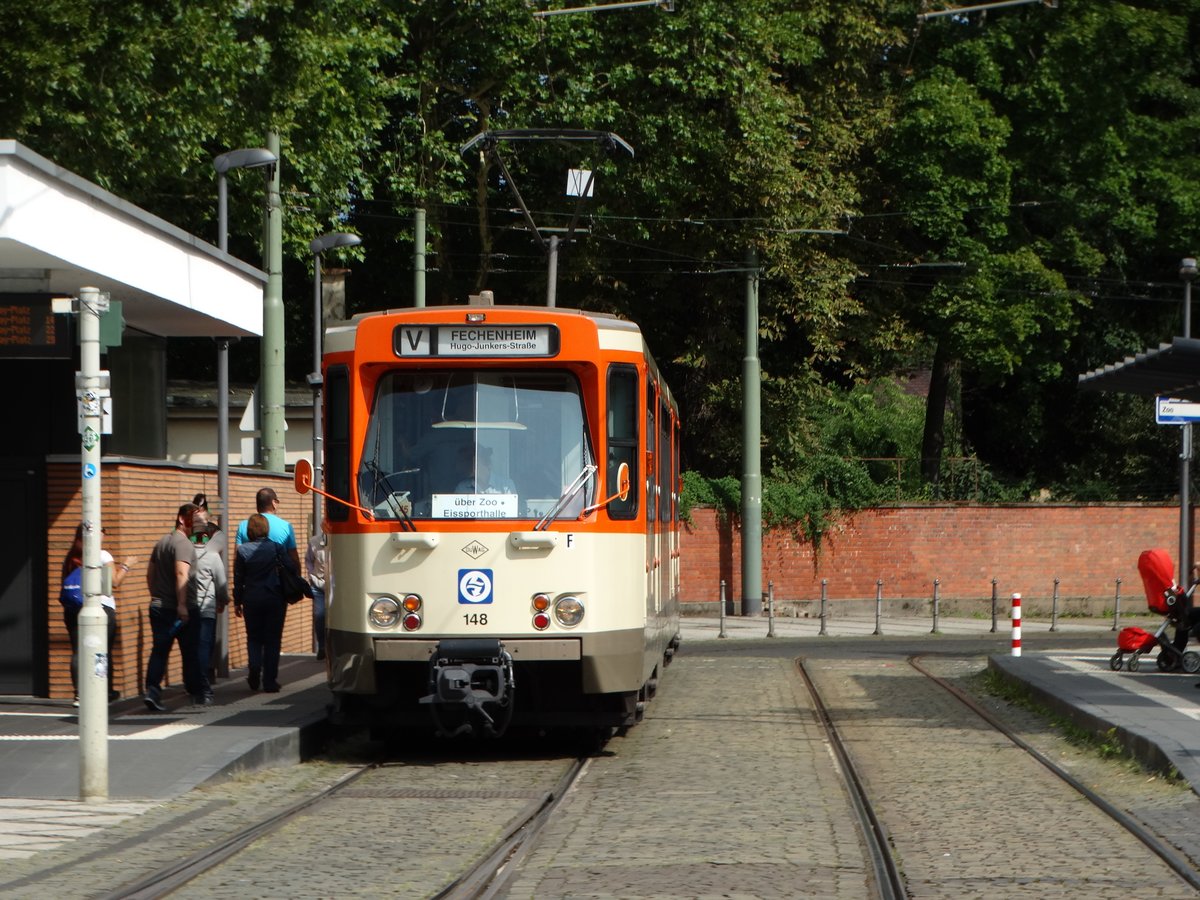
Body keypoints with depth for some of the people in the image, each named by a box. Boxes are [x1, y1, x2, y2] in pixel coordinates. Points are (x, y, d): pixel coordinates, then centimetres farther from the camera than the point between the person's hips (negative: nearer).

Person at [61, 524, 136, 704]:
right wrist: (125, 566, 9)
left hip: (73, 608, 4)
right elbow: (115, 582, -7)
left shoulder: (70, 558, 9)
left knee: (78, 651, 0)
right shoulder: (102, 555, -7)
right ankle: (107, 692, 13)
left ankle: (79, 693, -8)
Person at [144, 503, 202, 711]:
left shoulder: (162, 541, 15)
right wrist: (182, 605, -29)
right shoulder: (183, 543, -13)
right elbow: (182, 573, -25)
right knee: (190, 649, 8)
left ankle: (152, 691, -13)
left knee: (159, 650, 2)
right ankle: (194, 689, 19)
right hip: (176, 608, -7)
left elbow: (150, 573, 22)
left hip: (157, 606, 7)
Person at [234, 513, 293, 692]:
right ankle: (270, 681, 4)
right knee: (272, 640, 6)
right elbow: (293, 568, -9)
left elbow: (238, 578, 0)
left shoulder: (243, 550, -3)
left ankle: (255, 670, -8)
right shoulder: (275, 548, -6)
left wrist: (237, 602, 9)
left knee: (254, 637, 15)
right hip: (275, 598, -1)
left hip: (252, 599, 1)